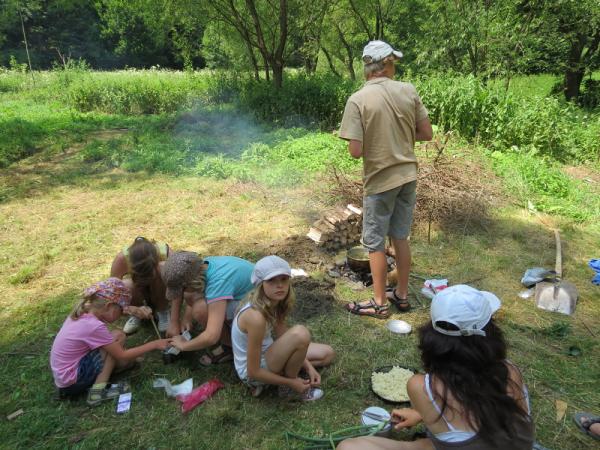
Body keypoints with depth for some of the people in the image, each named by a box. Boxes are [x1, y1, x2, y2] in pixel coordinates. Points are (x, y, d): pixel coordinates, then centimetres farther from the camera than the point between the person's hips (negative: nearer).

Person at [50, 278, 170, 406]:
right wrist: (154, 344, -11)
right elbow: (122, 355, -16)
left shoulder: (82, 312, -1)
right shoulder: (95, 326, -25)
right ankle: (98, 390, -12)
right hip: (72, 381, -8)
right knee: (118, 336, -15)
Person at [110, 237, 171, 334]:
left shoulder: (165, 253, -36)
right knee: (127, 286, -34)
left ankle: (162, 310, -9)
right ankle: (137, 315, -2)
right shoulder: (122, 258, -34)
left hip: (160, 290, -1)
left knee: (162, 270, -34)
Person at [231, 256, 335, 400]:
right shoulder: (255, 317, -33)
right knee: (300, 334, -30)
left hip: (265, 354, 8)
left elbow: (284, 340, 2)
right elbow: (253, 372, -26)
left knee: (327, 354, 12)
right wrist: (291, 382, -17)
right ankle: (288, 387, -6)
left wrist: (308, 367, -5)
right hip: (254, 373, -8)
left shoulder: (276, 303, -8)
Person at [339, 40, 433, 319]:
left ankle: (380, 303, 21)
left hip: (380, 181, -5)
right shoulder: (408, 91, -3)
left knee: (375, 243, 9)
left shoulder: (358, 100, -16)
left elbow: (355, 151, -20)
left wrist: (372, 140, 2)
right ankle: (402, 295, 31)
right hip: (408, 176, 5)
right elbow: (426, 134, 1)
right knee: (400, 237, 18)